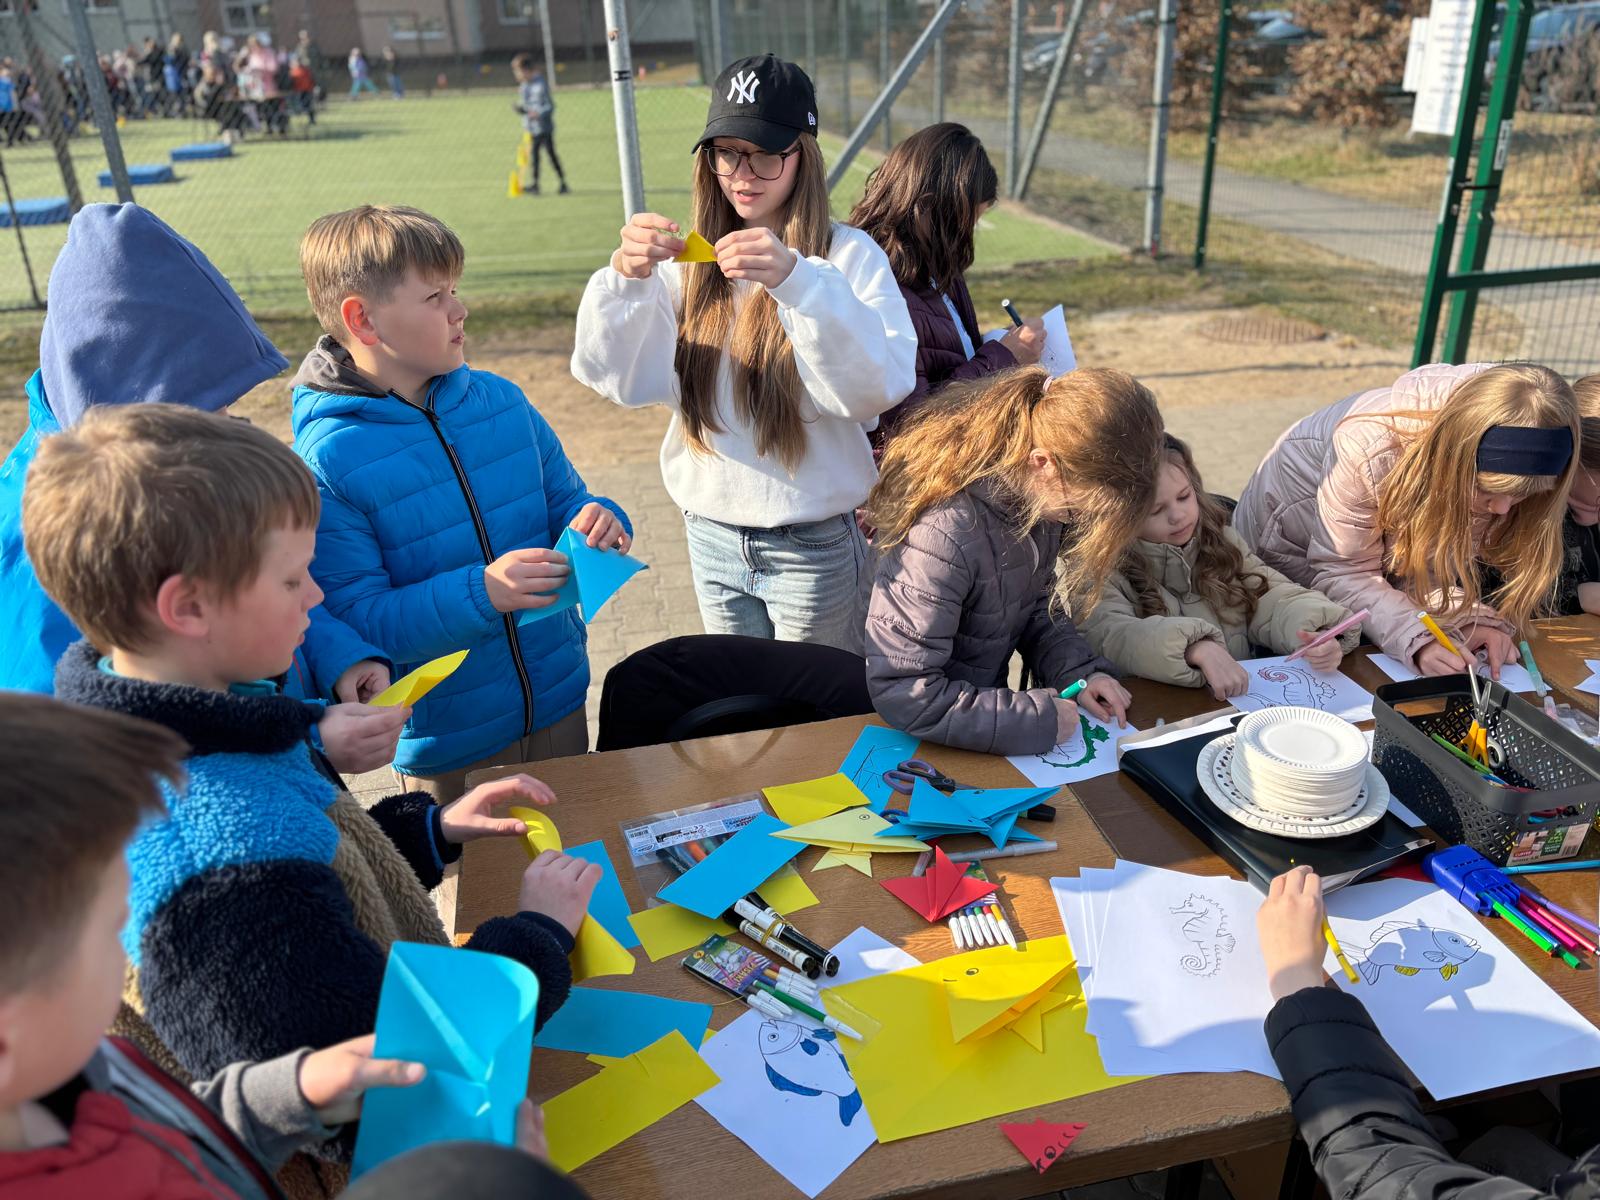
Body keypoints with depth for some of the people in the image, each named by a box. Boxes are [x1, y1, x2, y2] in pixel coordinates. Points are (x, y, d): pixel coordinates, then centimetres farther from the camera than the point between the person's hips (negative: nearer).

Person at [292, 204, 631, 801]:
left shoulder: (503, 402, -1)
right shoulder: (325, 461, -18)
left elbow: (566, 503, 10)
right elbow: (352, 622, -20)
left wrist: (598, 521, -14)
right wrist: (480, 594, -32)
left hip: (560, 703, 5)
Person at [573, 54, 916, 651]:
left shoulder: (849, 255, -10)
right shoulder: (692, 259, 1)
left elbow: (881, 386, -26)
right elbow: (614, 375, -7)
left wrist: (797, 281, -38)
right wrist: (625, 278, -25)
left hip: (812, 546, -3)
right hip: (712, 539, 4)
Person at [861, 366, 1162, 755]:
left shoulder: (1035, 495, -5)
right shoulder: (945, 534, -30)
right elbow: (902, 693, -29)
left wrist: (1079, 673, -6)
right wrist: (1038, 719, -26)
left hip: (977, 700, 7)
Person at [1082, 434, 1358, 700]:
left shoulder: (1221, 541, 10)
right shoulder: (1107, 572, -7)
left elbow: (1275, 598, 3)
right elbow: (1111, 637, -24)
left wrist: (1320, 635, -16)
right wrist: (1197, 648, -35)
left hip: (1244, 697, 5)